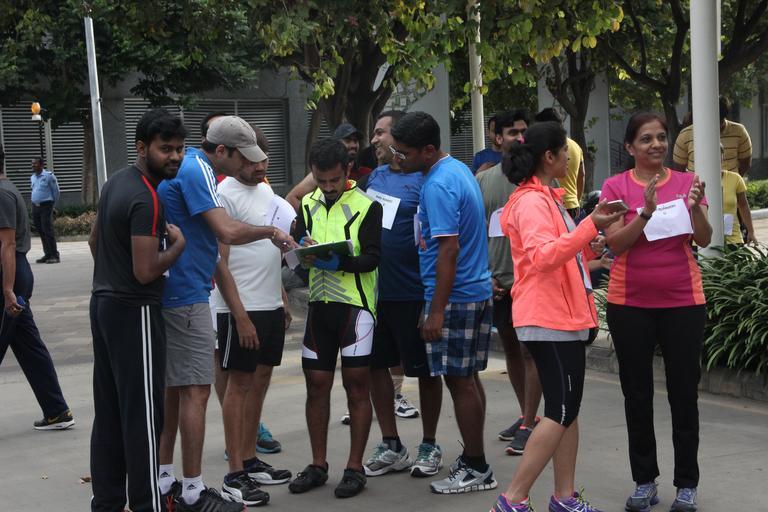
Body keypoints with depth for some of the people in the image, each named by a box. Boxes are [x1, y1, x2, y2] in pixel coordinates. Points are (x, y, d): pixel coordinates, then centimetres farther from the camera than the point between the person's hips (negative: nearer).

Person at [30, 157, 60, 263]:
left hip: (46, 206, -7)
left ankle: (54, 255, -9)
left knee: (48, 231, -11)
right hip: (35, 207, 7)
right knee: (41, 231, 7)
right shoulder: (32, 177, 12)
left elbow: (55, 190, 0)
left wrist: (52, 203, 7)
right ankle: (47, 254, 14)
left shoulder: (48, 176, -7)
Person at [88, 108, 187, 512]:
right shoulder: (146, 200, -20)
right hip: (134, 311, -10)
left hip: (103, 304, 10)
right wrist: (179, 243, -8)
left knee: (108, 411, 13)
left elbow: (94, 240, 22)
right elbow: (146, 271, -23)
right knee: (143, 413, -4)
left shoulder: (115, 183, 10)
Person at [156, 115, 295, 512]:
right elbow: (228, 231, -23)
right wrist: (270, 232, -8)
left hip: (172, 294, 10)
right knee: (195, 390, -7)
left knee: (173, 387, 14)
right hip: (186, 295, -10)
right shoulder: (196, 171, -15)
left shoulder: (187, 164, 15)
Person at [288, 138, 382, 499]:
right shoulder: (308, 204, 10)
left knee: (357, 386, 0)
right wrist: (305, 251, -15)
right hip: (319, 305, 5)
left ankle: (355, 468, 8)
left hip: (355, 304, -5)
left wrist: (339, 262, -28)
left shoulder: (366, 206, -6)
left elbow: (372, 258, -12)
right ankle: (318, 465, 19)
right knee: (316, 385, 8)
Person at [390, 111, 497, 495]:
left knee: (459, 381, -3)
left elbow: (449, 249, -23)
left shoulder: (438, 186, -19)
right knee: (468, 378, 15)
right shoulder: (458, 168, 11)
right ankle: (473, 457, 23)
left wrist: (437, 310, -22)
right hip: (478, 289, 10)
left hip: (455, 296, -10)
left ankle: (476, 470, 4)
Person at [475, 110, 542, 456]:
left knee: (530, 351, -5)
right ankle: (526, 416, 25)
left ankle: (528, 426, -2)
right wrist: (484, 274, 2)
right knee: (510, 349, 13)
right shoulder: (482, 180, 10)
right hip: (496, 280, 5)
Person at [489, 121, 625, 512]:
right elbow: (543, 256, -29)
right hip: (547, 319, -10)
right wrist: (590, 225, -33)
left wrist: (593, 234, 22)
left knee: (567, 408, 11)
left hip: (565, 317, 10)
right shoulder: (531, 202, -15)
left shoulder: (547, 198, 18)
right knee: (561, 411, -10)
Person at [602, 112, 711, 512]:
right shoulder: (616, 186, -1)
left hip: (683, 301, 0)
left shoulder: (686, 181, 2)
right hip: (630, 303, 0)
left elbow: (704, 240, -6)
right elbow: (614, 243, -11)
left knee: (684, 392, 4)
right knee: (637, 393, 7)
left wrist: (694, 207, -24)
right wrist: (645, 212, -25)